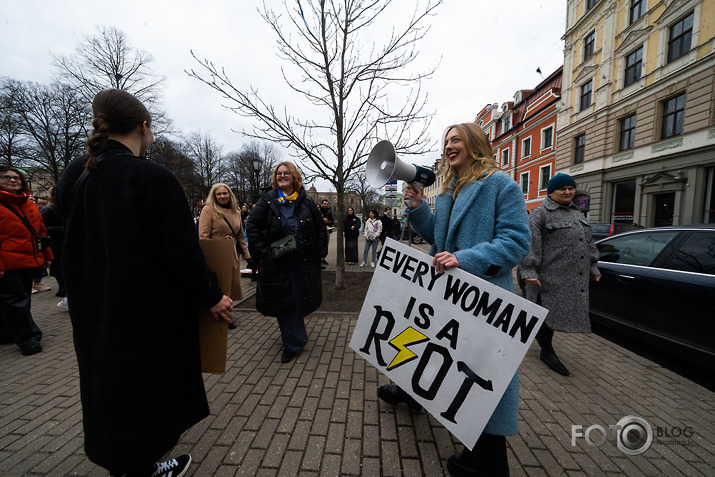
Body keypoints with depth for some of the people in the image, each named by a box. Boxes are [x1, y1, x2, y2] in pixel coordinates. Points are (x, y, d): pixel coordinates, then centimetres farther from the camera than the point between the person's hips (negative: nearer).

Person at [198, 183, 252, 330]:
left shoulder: (235, 212, 14)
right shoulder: (208, 210, -3)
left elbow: (241, 235, 18)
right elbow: (203, 236, -8)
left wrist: (246, 254, 13)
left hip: (233, 254, 5)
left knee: (231, 285, 10)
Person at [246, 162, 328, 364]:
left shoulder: (305, 201, 5)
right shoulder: (267, 200, 0)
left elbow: (320, 227, 10)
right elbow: (253, 228, -2)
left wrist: (320, 251, 1)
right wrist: (262, 254, -10)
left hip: (304, 262, 2)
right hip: (278, 263, -1)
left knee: (301, 300, 11)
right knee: (283, 300, 6)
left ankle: (295, 338, 38)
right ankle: (293, 344, 23)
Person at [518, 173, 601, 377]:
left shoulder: (577, 213, 19)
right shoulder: (539, 214, -8)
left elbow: (588, 243, 25)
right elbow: (530, 244, -15)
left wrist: (593, 268, 23)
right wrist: (528, 271, -21)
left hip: (575, 278, 8)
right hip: (549, 278, -7)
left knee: (553, 312, 14)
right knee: (547, 312, 0)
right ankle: (548, 352, 17)